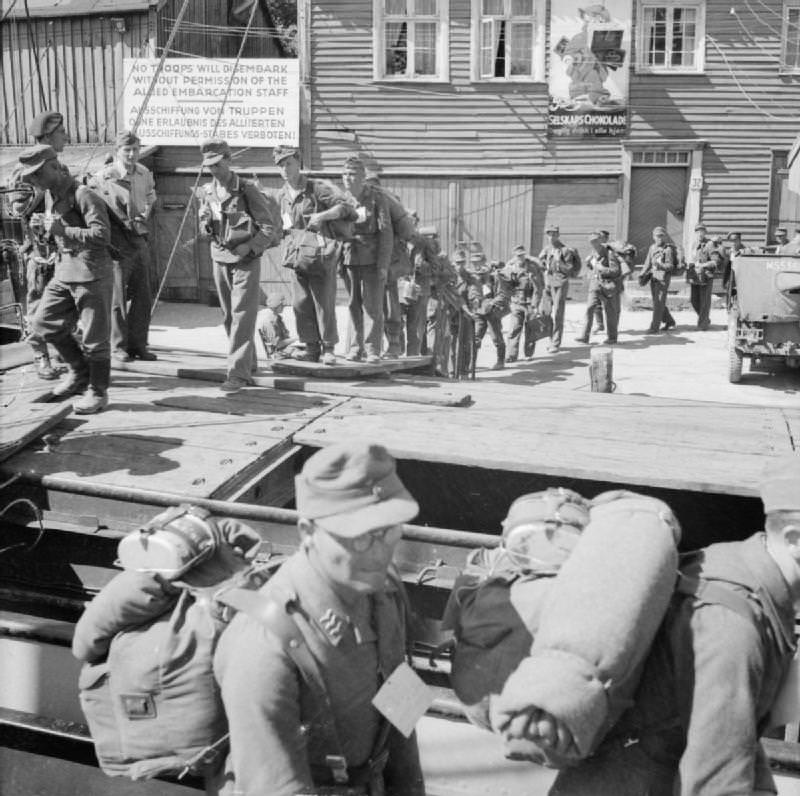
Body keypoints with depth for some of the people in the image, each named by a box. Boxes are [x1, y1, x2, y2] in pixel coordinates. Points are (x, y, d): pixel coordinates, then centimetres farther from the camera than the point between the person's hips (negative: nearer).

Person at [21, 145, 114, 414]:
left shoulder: (83, 195, -13)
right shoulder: (53, 198, 15)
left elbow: (102, 235, -22)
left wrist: (62, 231, -22)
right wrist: (47, 228, 8)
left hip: (91, 274, -9)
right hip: (63, 273, 9)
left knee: (94, 336, 0)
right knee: (44, 323, 9)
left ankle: (98, 392, 13)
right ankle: (80, 371, 26)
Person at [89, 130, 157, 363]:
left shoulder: (144, 174, 7)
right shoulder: (103, 177, -11)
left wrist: (144, 215, 9)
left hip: (140, 241, 6)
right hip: (117, 244, -5)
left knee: (142, 296, 8)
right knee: (118, 298, 1)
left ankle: (138, 344, 18)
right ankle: (118, 346, 12)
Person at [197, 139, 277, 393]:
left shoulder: (248, 190, -10)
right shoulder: (206, 192, 6)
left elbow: (268, 227, -8)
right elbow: (204, 228, 16)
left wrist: (248, 248, -17)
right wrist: (206, 224, -7)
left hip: (246, 260, -6)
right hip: (220, 260, 6)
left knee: (242, 316, -10)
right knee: (229, 317, 11)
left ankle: (238, 373, -11)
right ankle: (249, 364, 25)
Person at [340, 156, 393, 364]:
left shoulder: (376, 198, -4)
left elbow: (386, 232, -6)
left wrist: (383, 264, -11)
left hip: (372, 260, -3)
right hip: (349, 259, 4)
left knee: (373, 306, -3)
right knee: (354, 305, 6)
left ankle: (372, 349, 3)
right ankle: (356, 347, 13)